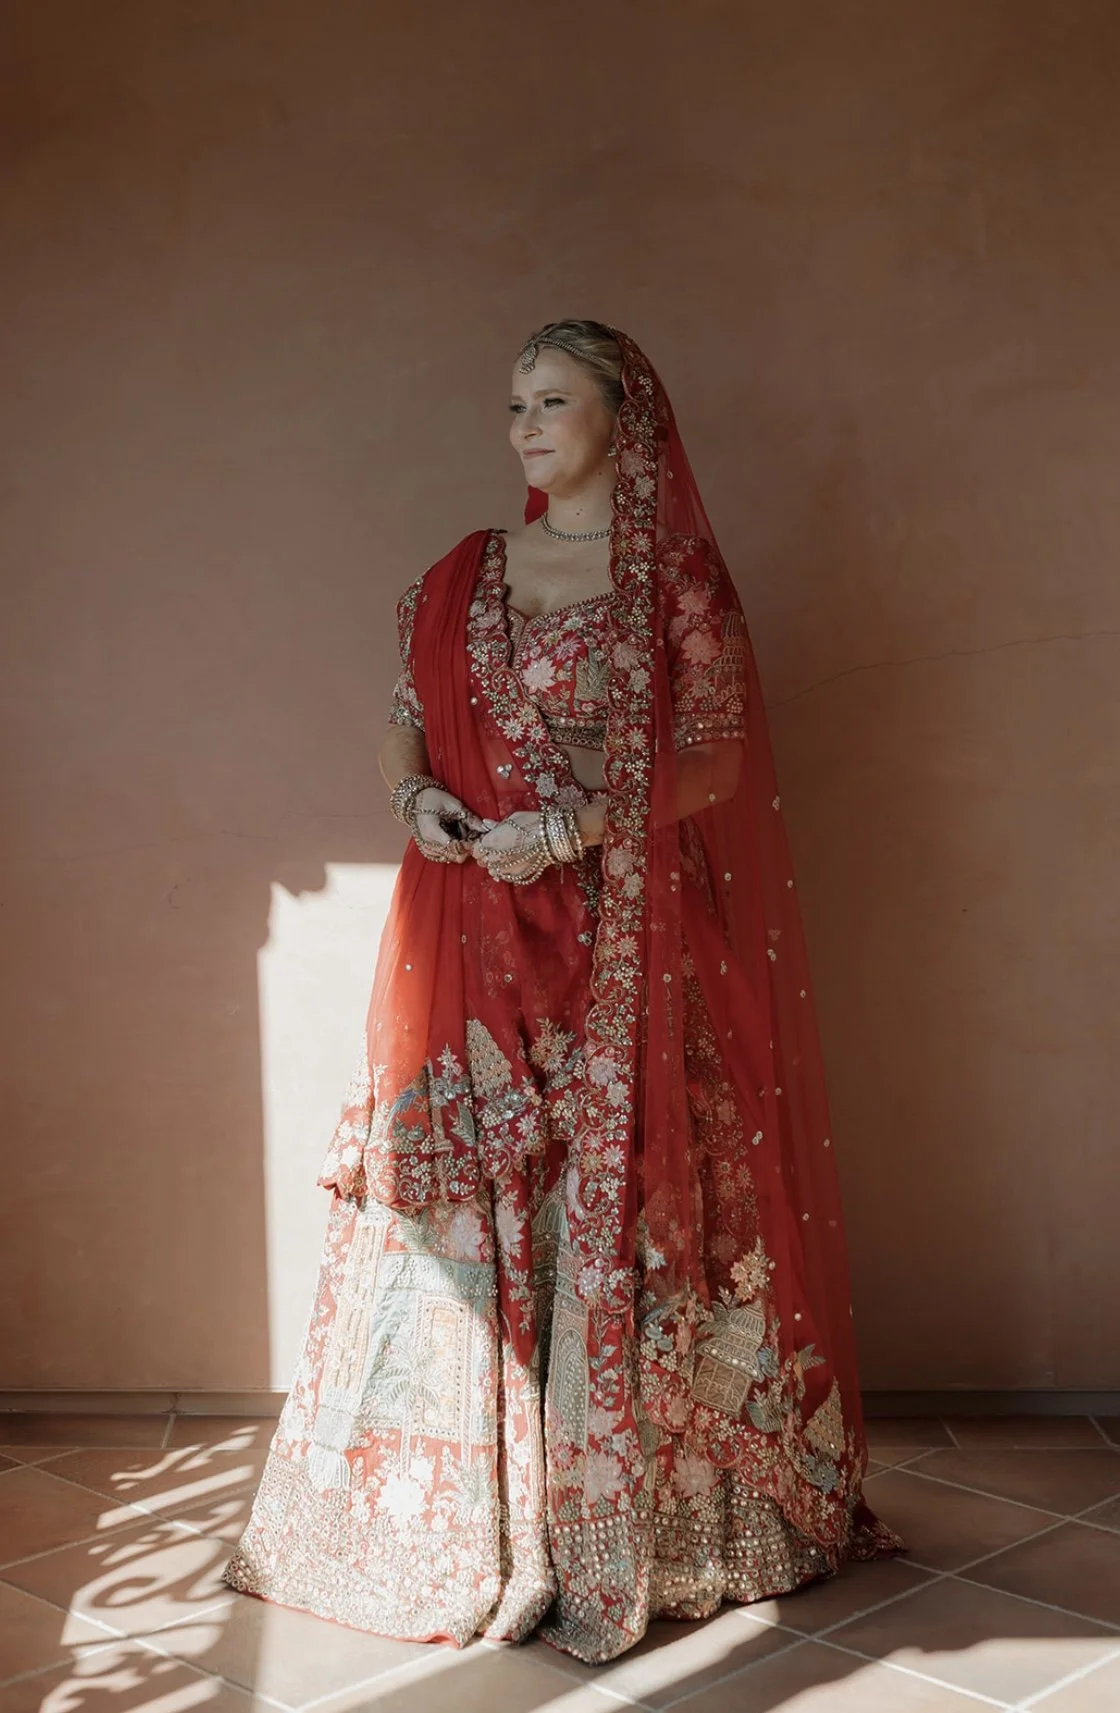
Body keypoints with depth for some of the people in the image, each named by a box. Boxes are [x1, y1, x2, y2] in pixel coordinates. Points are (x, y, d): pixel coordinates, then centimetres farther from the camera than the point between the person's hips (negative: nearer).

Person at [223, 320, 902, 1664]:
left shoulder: (675, 576, 0)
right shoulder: (464, 577, 13)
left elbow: (719, 753, -6)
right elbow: (407, 723, 17)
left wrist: (579, 823, -17)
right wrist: (417, 796, -5)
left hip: (624, 936, -4)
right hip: (475, 930, 4)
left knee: (614, 1204, -1)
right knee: (461, 1197, 5)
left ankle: (623, 1527, 14)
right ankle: (462, 1514, 20)